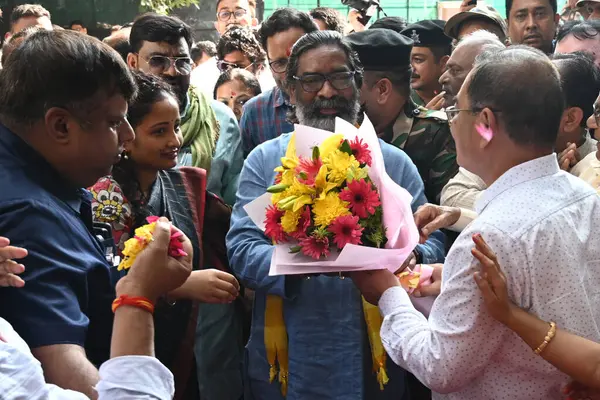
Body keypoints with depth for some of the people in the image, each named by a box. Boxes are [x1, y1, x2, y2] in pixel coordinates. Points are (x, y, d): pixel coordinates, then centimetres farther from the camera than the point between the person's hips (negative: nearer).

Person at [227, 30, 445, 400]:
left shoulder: (395, 164, 4)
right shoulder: (265, 161, 1)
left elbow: (432, 245, 0)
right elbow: (241, 250, -8)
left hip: (375, 360, 1)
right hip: (287, 359, 0)